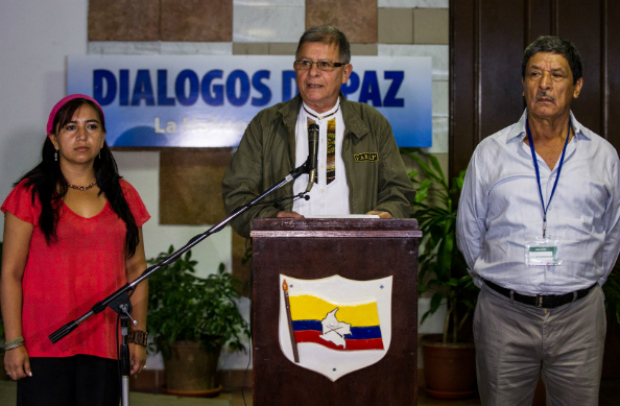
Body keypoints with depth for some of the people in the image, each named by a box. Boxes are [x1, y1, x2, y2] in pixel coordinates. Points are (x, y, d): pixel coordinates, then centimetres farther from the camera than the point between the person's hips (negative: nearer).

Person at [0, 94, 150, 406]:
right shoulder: (31, 194, 1)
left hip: (103, 345, 3)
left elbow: (136, 269, 14)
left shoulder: (123, 196, 11)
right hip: (44, 345, -3)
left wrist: (138, 336, 9)